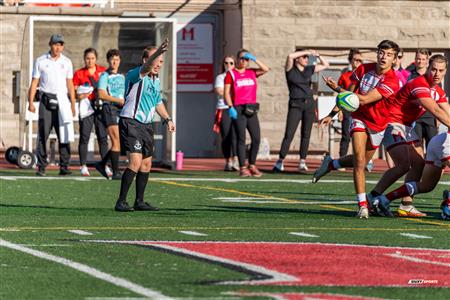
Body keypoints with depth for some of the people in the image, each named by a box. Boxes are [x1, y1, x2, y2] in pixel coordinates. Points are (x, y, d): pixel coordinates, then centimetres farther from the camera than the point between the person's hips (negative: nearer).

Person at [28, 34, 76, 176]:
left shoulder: (66, 62, 11)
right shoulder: (41, 61, 5)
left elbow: (70, 84, 13)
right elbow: (34, 82, 4)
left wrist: (73, 104, 8)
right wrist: (31, 102, -5)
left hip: (62, 100, 2)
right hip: (46, 100, -2)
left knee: (64, 135, -4)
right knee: (43, 134, -5)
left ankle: (64, 166, -1)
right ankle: (41, 167, -2)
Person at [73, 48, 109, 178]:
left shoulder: (103, 71, 9)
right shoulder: (79, 73, 6)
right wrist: (79, 95, -12)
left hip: (100, 106, 1)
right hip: (86, 107, -1)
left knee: (103, 136, -3)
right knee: (84, 137, -3)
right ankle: (83, 166, 3)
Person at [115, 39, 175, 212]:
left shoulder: (156, 80, 14)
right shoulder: (135, 75, -13)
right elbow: (145, 68, -37)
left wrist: (167, 119, 22)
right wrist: (158, 51, -52)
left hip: (146, 125, 9)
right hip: (131, 123, -9)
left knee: (146, 164, 11)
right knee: (135, 162, -18)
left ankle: (139, 202, 21)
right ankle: (121, 202, -13)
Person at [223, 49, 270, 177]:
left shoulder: (252, 73, 15)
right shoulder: (231, 74, 3)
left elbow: (265, 69, 2)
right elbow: (226, 93, -2)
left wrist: (254, 59, -2)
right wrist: (231, 107, -13)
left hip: (251, 109, 5)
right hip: (238, 109, -5)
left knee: (256, 138, 0)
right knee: (241, 138, -6)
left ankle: (252, 165, 13)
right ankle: (243, 168, -4)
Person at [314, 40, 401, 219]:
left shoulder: (391, 82, -24)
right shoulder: (363, 69, -9)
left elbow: (364, 99, -29)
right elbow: (349, 93, 6)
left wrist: (337, 88, -27)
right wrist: (332, 114, 4)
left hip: (377, 125, 0)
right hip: (359, 118, 0)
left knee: (360, 162, 15)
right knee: (359, 160, -17)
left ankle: (330, 164, 43)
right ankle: (362, 204, -15)